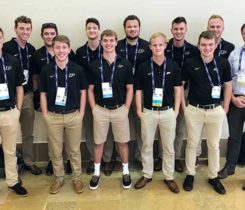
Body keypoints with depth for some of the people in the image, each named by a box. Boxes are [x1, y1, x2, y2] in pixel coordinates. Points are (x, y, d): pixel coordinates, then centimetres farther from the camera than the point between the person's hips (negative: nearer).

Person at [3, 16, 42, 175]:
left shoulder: (31, 49, 7)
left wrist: (32, 90, 9)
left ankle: (29, 162, 28)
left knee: (28, 133, 14)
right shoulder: (6, 48, -11)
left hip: (28, 95, 5)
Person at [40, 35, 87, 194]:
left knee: (74, 150, 10)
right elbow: (43, 94, 3)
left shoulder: (78, 69, -4)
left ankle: (77, 178, 27)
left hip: (73, 115, -1)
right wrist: (45, 115, 0)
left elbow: (83, 92, 3)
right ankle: (58, 178, 29)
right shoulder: (46, 70, -2)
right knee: (55, 151, 11)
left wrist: (81, 113, -1)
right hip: (53, 116, 1)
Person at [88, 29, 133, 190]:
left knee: (123, 142, 10)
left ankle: (126, 172, 26)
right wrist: (93, 109, -2)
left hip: (119, 109, 0)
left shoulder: (125, 64, -1)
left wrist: (126, 108, -4)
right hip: (101, 110, 1)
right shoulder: (94, 65, 1)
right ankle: (96, 173, 25)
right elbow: (90, 89, 5)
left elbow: (130, 89, 2)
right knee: (99, 142, 10)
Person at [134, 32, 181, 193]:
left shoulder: (173, 65, -2)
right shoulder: (144, 66, -3)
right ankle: (147, 175, 29)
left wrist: (176, 111, -2)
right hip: (148, 112, 0)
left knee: (169, 147, 11)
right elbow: (139, 90, 2)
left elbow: (178, 89, 3)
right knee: (147, 145, 12)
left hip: (168, 112, 0)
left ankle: (169, 177, 27)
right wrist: (139, 111, -3)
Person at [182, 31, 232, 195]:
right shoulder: (190, 63, -7)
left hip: (216, 110, 1)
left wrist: (225, 109, 4)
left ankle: (214, 177, 28)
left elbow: (228, 86, 5)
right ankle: (190, 174, 27)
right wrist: (183, 106, 0)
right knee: (192, 144, 10)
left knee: (214, 145, 12)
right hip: (194, 110, -1)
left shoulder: (223, 63, -4)